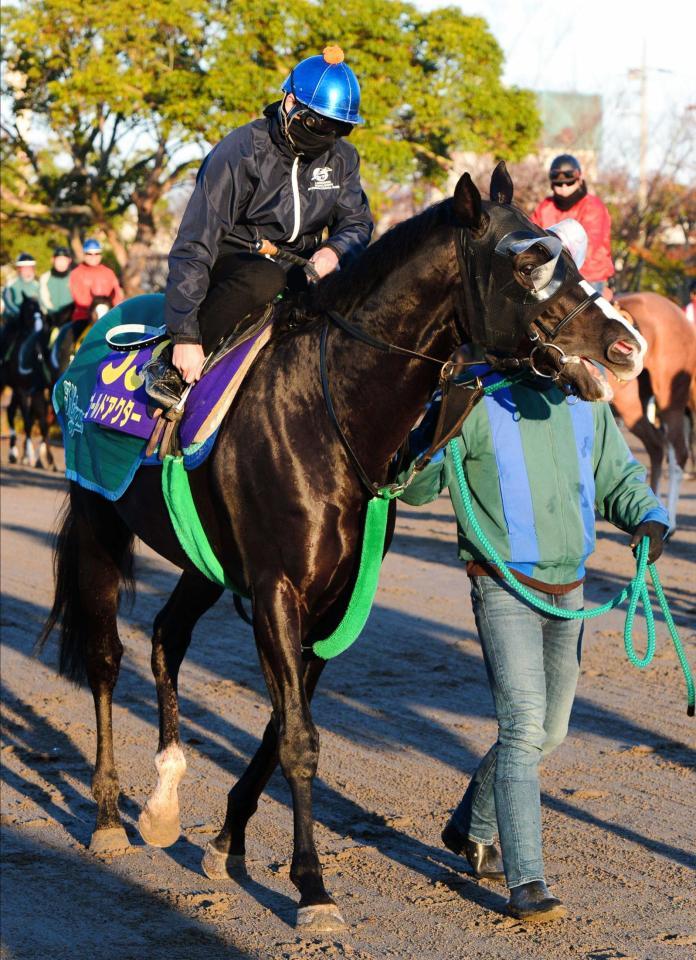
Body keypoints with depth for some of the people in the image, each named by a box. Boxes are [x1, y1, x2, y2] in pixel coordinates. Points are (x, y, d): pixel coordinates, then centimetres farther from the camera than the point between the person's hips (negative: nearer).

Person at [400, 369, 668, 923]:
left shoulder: (586, 400, 6)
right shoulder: (476, 398, -10)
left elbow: (618, 478, 15)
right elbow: (415, 487, -12)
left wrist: (650, 518, -6)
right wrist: (438, 428, -32)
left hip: (568, 593, 6)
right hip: (504, 588, -6)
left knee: (550, 731, 17)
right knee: (524, 725, -16)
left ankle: (472, 830, 38)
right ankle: (527, 886, -16)